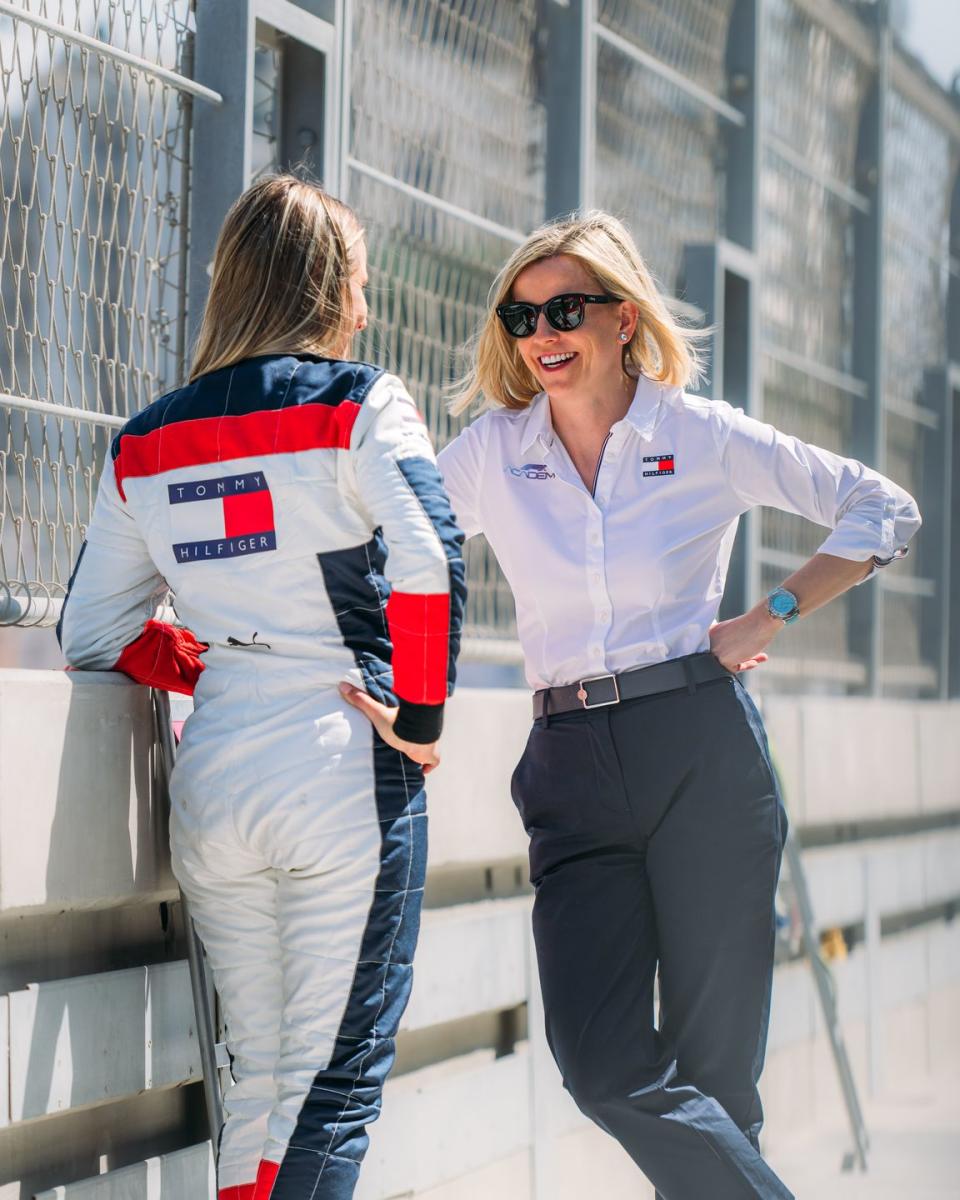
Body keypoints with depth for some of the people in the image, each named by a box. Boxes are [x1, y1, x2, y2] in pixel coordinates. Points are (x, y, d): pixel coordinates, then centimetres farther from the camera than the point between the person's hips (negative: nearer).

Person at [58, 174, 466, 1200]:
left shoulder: (144, 444, 13)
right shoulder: (356, 402, -3)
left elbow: (90, 635, 13)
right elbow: (429, 558, -20)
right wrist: (421, 717, -10)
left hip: (209, 787, 5)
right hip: (344, 771, -5)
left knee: (258, 1074, 16)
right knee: (336, 1077, -1)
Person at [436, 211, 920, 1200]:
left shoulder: (704, 438, 3)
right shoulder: (490, 453, 8)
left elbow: (883, 511, 10)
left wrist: (769, 619, 0)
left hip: (704, 756, -2)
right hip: (572, 774, 2)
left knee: (711, 1067, -1)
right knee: (603, 1064, -13)